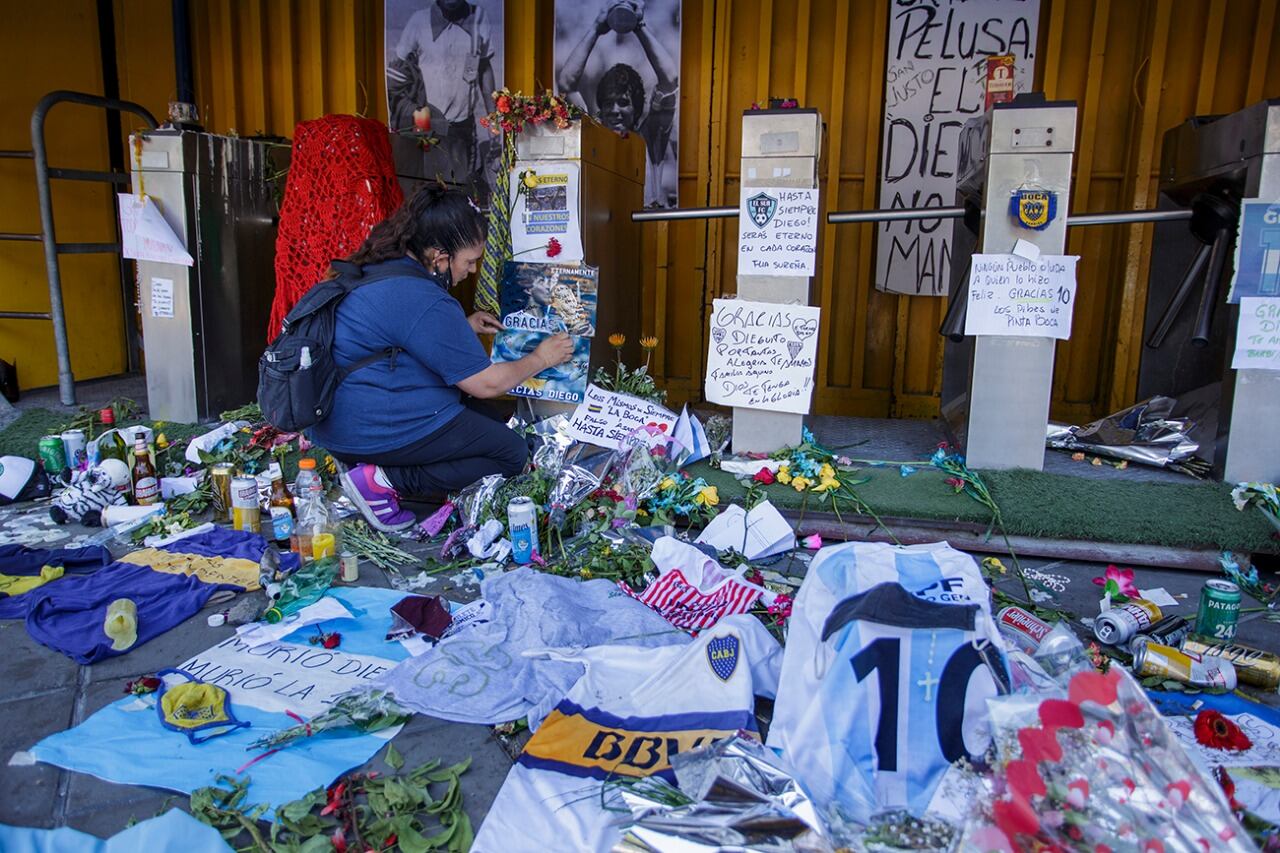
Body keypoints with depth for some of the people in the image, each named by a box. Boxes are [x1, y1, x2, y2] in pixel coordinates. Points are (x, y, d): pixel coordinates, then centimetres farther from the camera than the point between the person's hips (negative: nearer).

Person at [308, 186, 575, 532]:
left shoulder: (375, 268, 6)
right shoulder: (424, 301, -23)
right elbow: (486, 384, -16)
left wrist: (463, 327, 17)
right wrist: (541, 358, 0)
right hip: (375, 432, -10)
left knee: (485, 418, 20)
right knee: (512, 454, -2)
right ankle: (384, 480, -9)